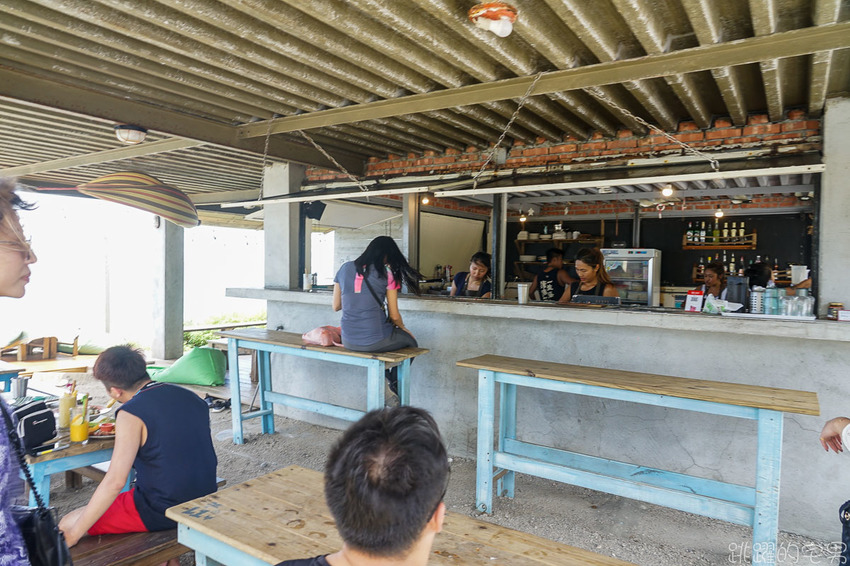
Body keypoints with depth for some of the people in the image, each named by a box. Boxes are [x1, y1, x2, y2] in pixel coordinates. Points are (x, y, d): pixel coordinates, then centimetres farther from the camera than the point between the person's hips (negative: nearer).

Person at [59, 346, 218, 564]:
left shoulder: (131, 414, -16)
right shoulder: (191, 397, 3)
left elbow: (114, 482, -20)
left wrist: (74, 534, -11)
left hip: (159, 510, -7)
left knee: (68, 525, 11)